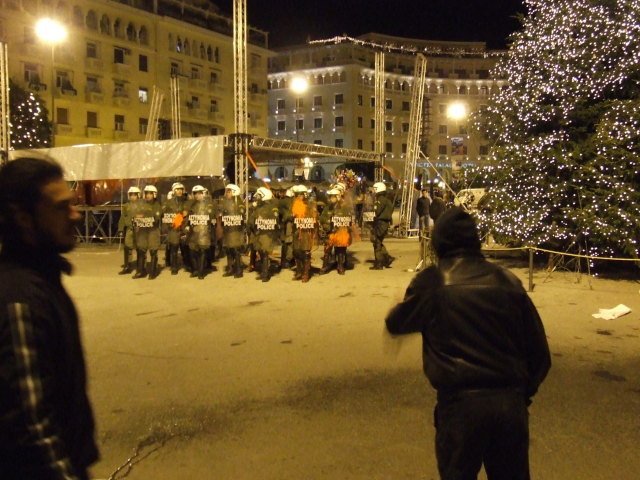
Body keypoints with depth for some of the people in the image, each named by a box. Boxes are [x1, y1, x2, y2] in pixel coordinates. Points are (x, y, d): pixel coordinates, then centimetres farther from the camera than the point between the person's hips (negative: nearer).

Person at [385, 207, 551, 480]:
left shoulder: (431, 282, -5)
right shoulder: (507, 281, 3)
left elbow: (396, 324, 12)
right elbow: (539, 352, 6)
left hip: (461, 402, -3)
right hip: (510, 402, 4)